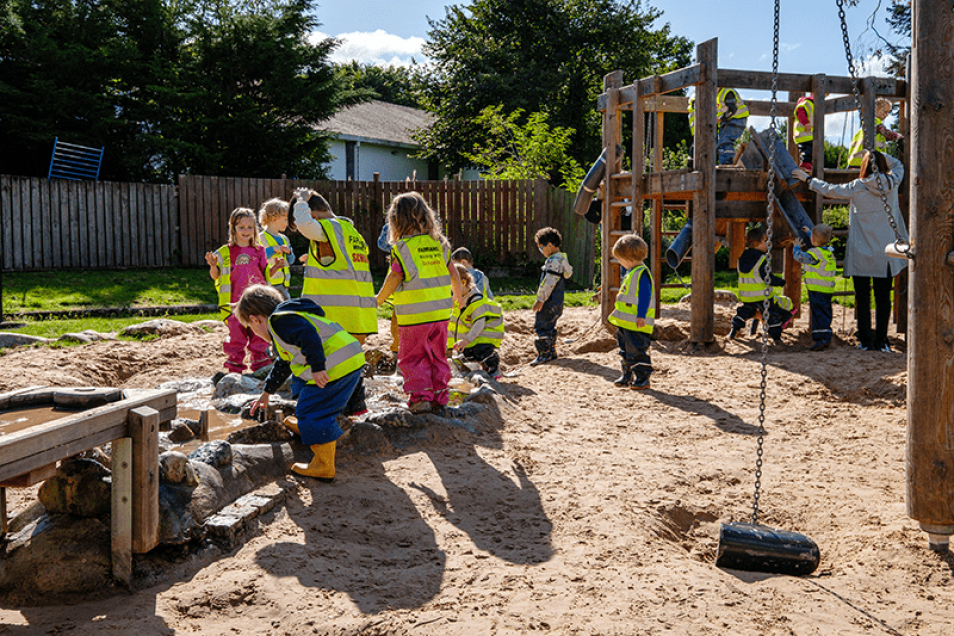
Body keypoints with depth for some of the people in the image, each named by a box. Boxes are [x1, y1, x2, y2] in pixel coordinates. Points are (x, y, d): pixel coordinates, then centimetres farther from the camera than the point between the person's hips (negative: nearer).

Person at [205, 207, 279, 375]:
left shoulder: (259, 251, 9)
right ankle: (234, 370, 11)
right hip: (235, 304, -2)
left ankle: (261, 368, 19)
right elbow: (215, 276, 6)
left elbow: (265, 274, 15)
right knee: (237, 337, 0)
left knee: (259, 336, 7)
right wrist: (213, 265, -14)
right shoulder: (225, 252, 1)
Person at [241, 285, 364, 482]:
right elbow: (283, 364, 41)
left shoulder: (281, 321, -7)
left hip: (335, 367, -11)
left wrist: (317, 368, -31)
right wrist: (267, 392, 50)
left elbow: (309, 337, -27)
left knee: (313, 413, -5)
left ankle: (324, 467, 0)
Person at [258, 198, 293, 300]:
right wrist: (272, 250, -21)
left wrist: (289, 252, 2)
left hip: (283, 284, 8)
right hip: (268, 285, -8)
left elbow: (290, 261, 23)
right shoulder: (260, 238, -8)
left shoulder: (284, 239, 15)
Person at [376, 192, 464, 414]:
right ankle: (439, 397, 19)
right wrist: (458, 297, 27)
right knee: (437, 356, 15)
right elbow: (454, 275, 9)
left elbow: (393, 281, -10)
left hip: (414, 315, -5)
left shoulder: (402, 247, -12)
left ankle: (420, 398, 1)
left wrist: (377, 301, 6)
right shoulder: (439, 243, 4)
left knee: (412, 358, 6)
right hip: (440, 312, 5)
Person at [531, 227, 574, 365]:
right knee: (549, 326, 19)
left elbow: (549, 283, -22)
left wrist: (540, 300, -19)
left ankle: (544, 354, -3)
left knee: (541, 326, -7)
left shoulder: (554, 261, -18)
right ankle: (551, 351, 29)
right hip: (556, 302, 11)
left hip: (550, 302, -11)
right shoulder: (561, 258, 15)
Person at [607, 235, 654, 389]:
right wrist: (617, 313, 29)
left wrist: (641, 316, -24)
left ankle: (642, 378, 2)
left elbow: (645, 296, -20)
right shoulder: (630, 272, 16)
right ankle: (628, 375, 25)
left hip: (637, 324, -10)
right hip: (624, 322, 10)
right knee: (626, 351, 16)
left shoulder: (642, 273, -15)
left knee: (638, 351, -5)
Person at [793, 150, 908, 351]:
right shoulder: (892, 184, -1)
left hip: (861, 252, -2)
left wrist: (808, 179, 18)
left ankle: (866, 341, 6)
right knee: (883, 297, 8)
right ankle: (881, 341, 10)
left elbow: (829, 190, 5)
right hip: (885, 252, 2)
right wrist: (879, 155, 17)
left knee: (862, 297, 5)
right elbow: (898, 165, 22)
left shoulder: (856, 188, -8)